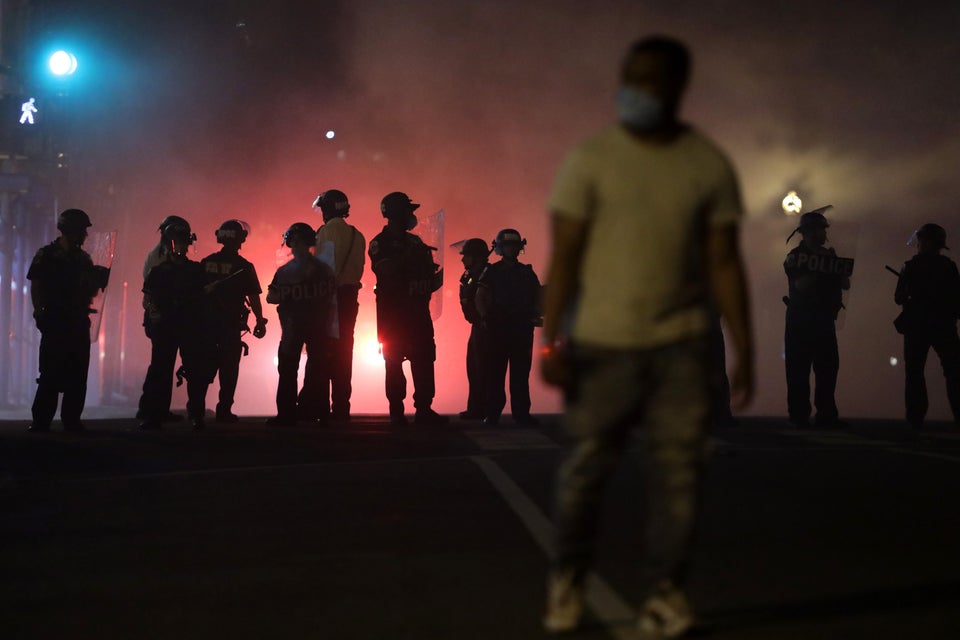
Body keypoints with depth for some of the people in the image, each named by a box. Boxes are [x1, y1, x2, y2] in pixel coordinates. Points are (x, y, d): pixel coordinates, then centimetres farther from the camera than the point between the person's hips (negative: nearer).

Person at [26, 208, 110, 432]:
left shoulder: (83, 258, 15)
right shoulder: (47, 255, -2)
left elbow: (90, 291, 20)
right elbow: (36, 287, -5)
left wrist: (100, 279, 1)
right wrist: (40, 313, -15)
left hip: (79, 323, 6)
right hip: (55, 322, -6)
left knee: (78, 376, 4)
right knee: (51, 374, -8)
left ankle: (71, 420, 9)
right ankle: (41, 420, -5)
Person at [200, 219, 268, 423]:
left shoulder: (206, 263, 4)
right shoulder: (244, 266, -9)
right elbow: (254, 298, -9)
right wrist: (260, 321, 2)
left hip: (207, 322, 4)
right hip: (231, 325, -4)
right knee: (229, 369, 3)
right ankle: (224, 411, 1)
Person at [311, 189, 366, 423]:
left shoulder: (326, 231, -8)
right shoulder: (357, 236, 10)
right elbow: (358, 269, 9)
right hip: (350, 295, 6)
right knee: (343, 354, 9)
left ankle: (321, 409, -7)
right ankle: (341, 409, 7)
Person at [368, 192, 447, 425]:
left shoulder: (415, 242, 17)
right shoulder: (380, 243, -1)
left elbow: (428, 274, 18)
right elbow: (384, 270, -18)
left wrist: (438, 276, -3)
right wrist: (407, 256, -22)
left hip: (417, 309, 5)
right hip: (392, 311, -5)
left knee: (424, 358, 0)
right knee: (394, 360, -3)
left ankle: (424, 409, 1)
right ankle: (396, 412, 0)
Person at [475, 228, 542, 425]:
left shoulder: (527, 272, 14)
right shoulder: (492, 272, 6)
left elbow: (537, 296, 18)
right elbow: (480, 298, 1)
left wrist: (536, 316, 0)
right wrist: (485, 318, -14)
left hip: (522, 329, 3)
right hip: (498, 328, -3)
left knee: (521, 372, 2)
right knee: (495, 372, -2)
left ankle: (521, 412, 5)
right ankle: (492, 414, 0)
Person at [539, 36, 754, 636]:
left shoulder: (710, 165, 3)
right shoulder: (590, 160, -2)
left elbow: (724, 262, 5)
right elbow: (565, 255, -4)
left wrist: (744, 349, 1)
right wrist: (552, 341, -10)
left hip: (682, 344, 1)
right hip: (603, 342, -1)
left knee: (678, 468, -3)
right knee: (585, 467, 1)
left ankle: (665, 591, 7)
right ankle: (567, 577, 21)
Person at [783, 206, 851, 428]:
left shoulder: (829, 255, 15)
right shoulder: (795, 256, -2)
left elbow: (845, 285, 10)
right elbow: (800, 285, -16)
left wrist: (839, 269, -8)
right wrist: (823, 270, -17)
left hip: (824, 320, 5)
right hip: (799, 320, -5)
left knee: (828, 368, 1)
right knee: (798, 370, -4)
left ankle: (827, 416, 4)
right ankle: (799, 416, -1)